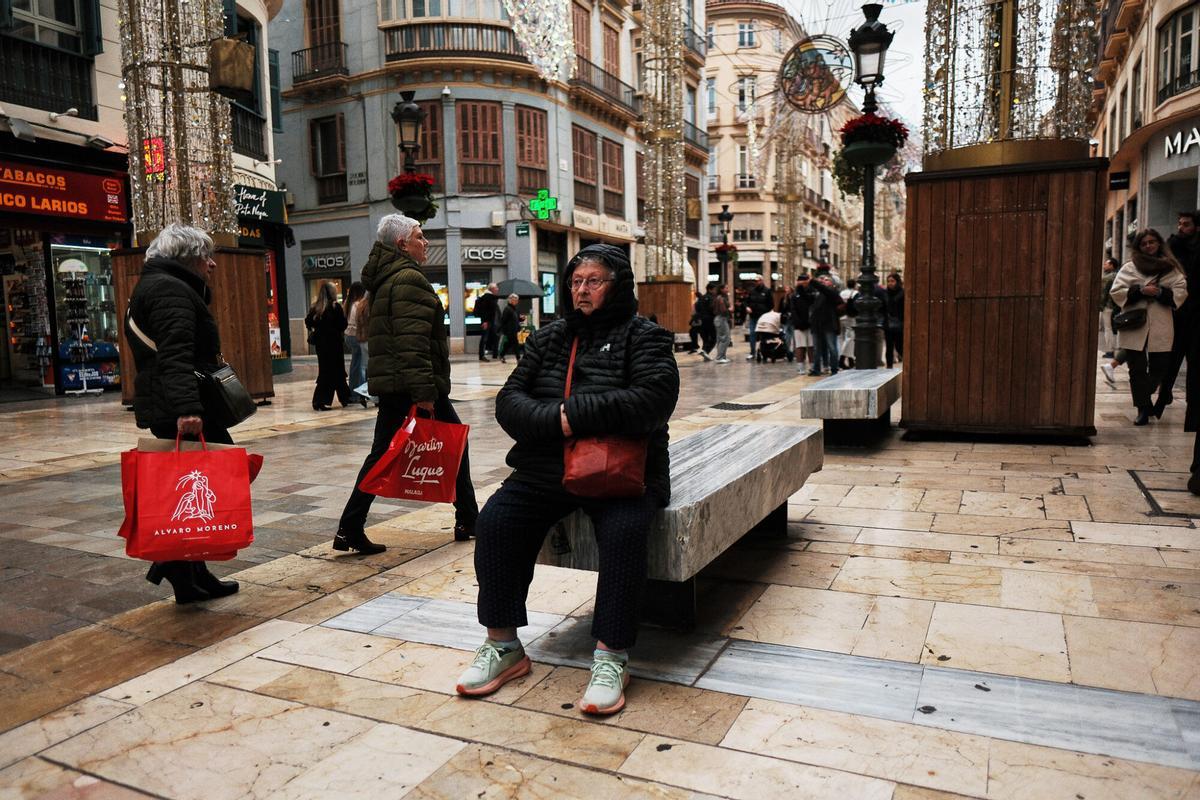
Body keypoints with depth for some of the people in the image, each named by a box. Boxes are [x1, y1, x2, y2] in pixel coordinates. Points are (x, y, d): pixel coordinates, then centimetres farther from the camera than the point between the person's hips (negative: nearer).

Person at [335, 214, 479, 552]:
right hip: (411, 382, -9)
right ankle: (467, 520, 16)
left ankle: (350, 530, 7)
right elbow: (414, 341, -23)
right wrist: (424, 391, -26)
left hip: (389, 383, 9)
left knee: (382, 453, 10)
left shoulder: (383, 278, 19)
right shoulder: (410, 278, -13)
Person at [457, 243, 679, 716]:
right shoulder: (549, 338, 16)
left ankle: (611, 658, -17)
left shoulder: (643, 337, 3)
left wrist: (575, 413, -18)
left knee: (623, 532, -32)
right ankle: (503, 646, -3)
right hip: (546, 470, 4)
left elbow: (654, 398, -16)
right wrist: (556, 421, -15)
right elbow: (509, 401, 5)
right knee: (495, 521, -17)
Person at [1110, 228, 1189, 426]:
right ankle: (1143, 409, 5)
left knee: (1160, 369, 5)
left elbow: (1180, 293, 4)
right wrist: (1140, 290, -13)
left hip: (1161, 327, 1)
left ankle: (1145, 404, 25)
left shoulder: (1171, 268, 10)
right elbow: (1117, 292, -1)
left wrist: (1160, 292, -12)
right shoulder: (1129, 268, 7)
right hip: (1134, 326, -1)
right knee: (1137, 370, -1)